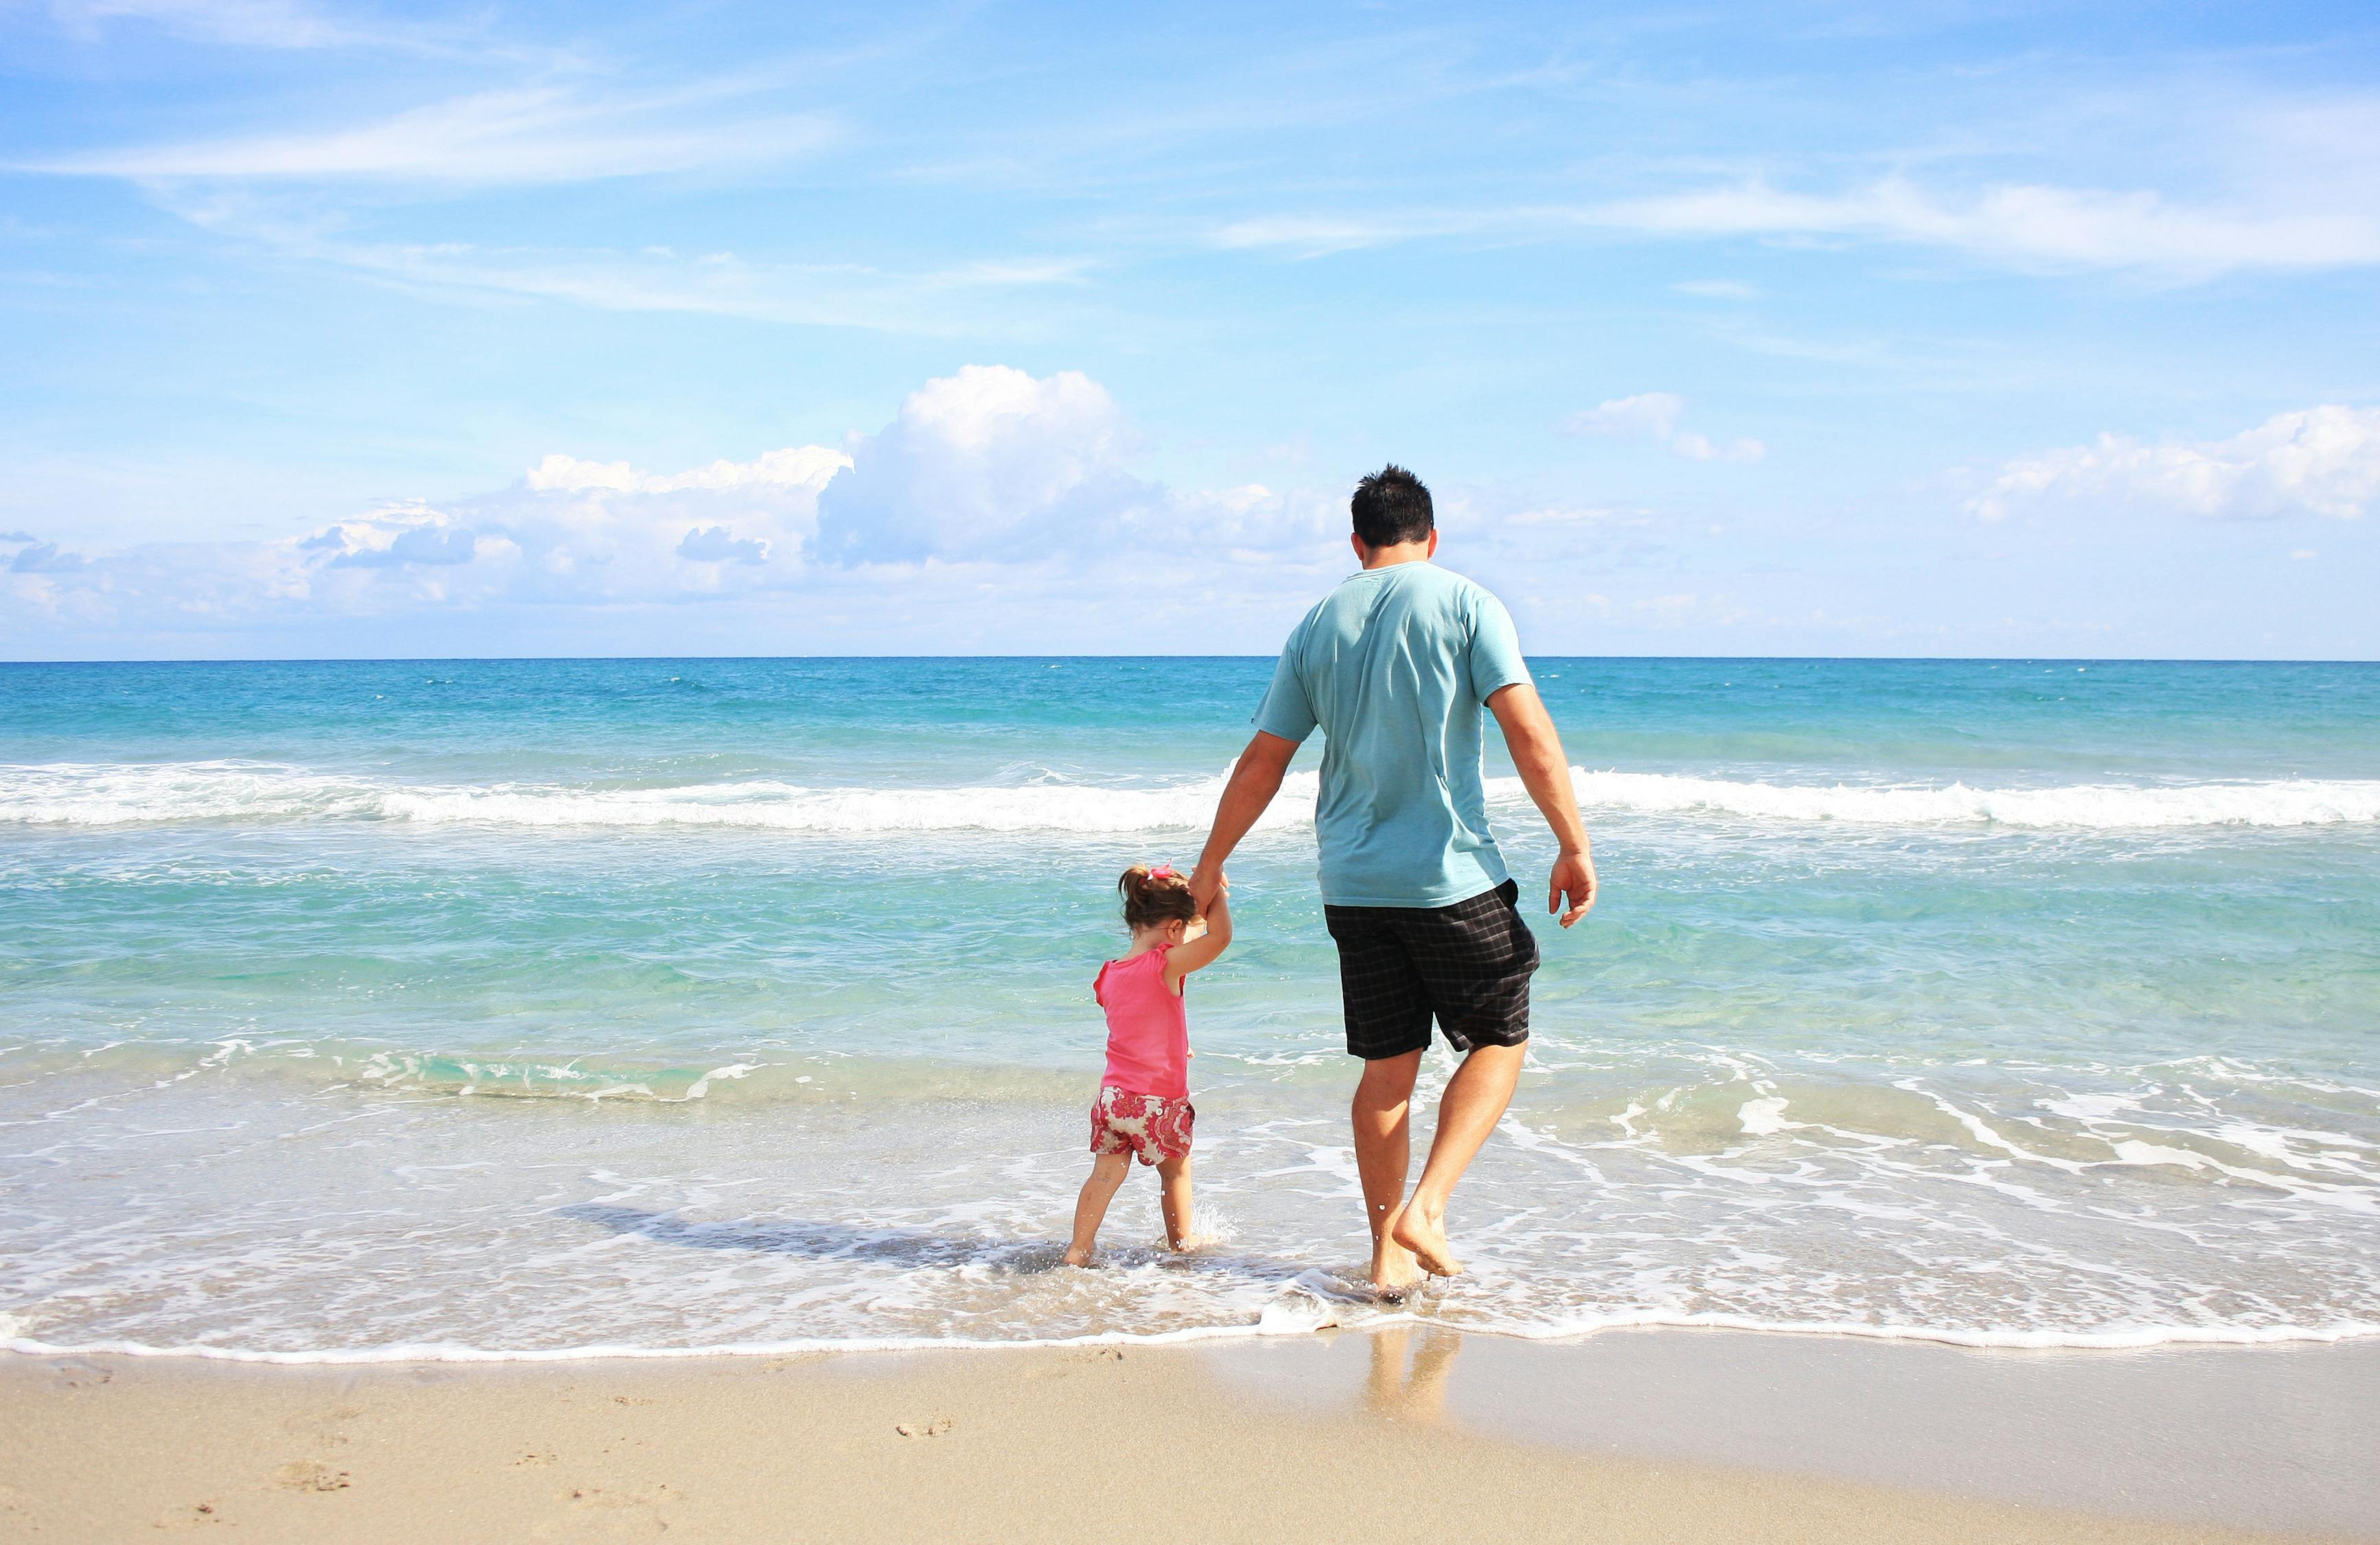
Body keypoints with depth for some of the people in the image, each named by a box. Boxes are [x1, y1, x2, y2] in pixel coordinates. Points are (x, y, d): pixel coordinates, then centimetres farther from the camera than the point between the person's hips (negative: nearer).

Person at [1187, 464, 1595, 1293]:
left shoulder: (1317, 626, 9)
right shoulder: (1466, 604, -3)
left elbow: (1261, 762, 11)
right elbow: (1529, 733, -12)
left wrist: (1211, 863, 20)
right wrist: (1574, 846, -8)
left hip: (1352, 881, 4)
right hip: (1452, 876, -4)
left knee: (1387, 1066, 12)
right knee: (1501, 1040, 12)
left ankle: (1388, 1251, 16)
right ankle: (1426, 1211, -1)